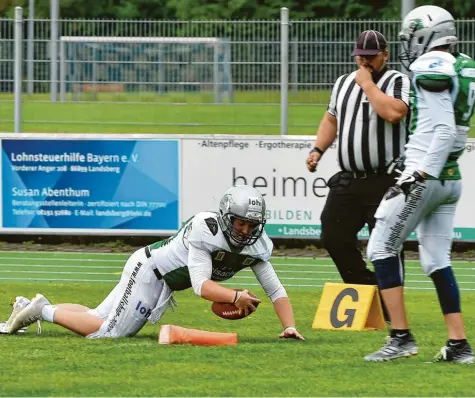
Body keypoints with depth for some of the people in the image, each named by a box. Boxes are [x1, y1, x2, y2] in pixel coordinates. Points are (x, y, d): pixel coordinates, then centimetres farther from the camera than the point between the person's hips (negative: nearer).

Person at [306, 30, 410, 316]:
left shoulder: (398, 82, -6)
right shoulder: (343, 83, 16)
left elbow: (393, 113, -25)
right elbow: (332, 119, 27)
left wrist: (367, 84, -16)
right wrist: (318, 150, 13)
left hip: (384, 182, -7)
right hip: (348, 180, 7)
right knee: (334, 237, 4)